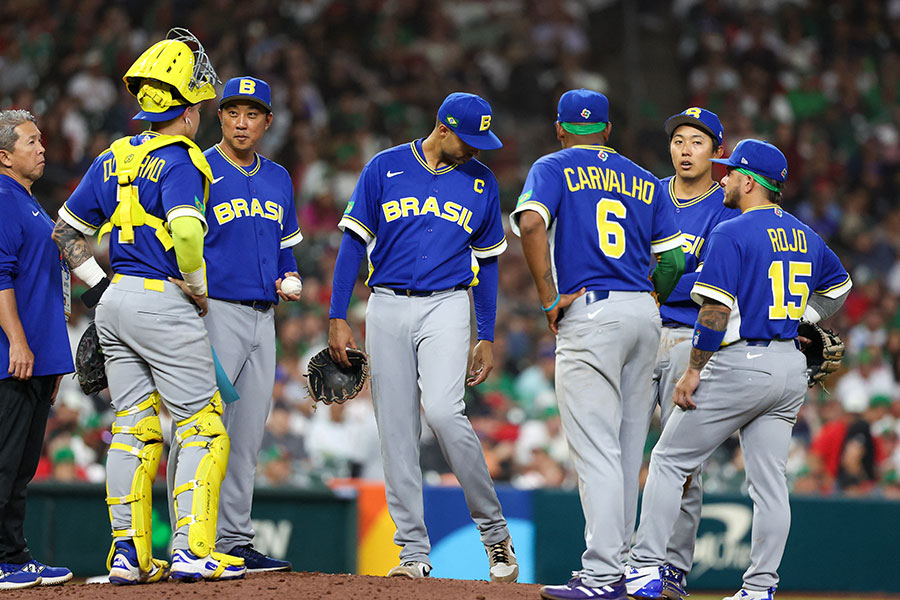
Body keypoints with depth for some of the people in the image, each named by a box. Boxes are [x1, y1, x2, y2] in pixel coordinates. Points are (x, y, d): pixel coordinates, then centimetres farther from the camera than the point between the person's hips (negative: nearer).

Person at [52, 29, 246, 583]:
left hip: (116, 303, 8)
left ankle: (129, 553, 8)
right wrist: (198, 293, -14)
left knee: (134, 429, 10)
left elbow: (66, 233, 16)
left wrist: (99, 286, 17)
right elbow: (186, 232, -28)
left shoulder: (115, 159, 12)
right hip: (163, 304, -8)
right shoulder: (179, 162, -12)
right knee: (202, 427, -1)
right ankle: (192, 549, -8)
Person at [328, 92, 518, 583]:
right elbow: (353, 242, 3)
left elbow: (487, 262, 14)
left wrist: (486, 339, 10)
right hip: (387, 308, 1)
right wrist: (337, 319, -3)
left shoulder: (481, 183, 8)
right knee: (396, 431, -1)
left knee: (443, 410, -21)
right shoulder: (384, 168, 3)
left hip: (445, 307, -1)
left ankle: (493, 528, -7)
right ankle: (413, 551, 5)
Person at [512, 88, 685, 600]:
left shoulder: (554, 168, 4)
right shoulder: (644, 181, 18)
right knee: (628, 448, 11)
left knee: (596, 448, -10)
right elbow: (674, 257, 11)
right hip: (645, 314, 6)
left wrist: (550, 299, -11)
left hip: (591, 313, -6)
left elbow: (531, 222, -16)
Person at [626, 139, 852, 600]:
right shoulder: (806, 236, 12)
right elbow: (839, 285, 30)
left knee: (669, 459, 2)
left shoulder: (732, 233, -11)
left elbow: (717, 308, -17)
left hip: (740, 363, -7)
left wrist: (693, 371, -12)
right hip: (791, 365, 7)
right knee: (768, 480, 7)